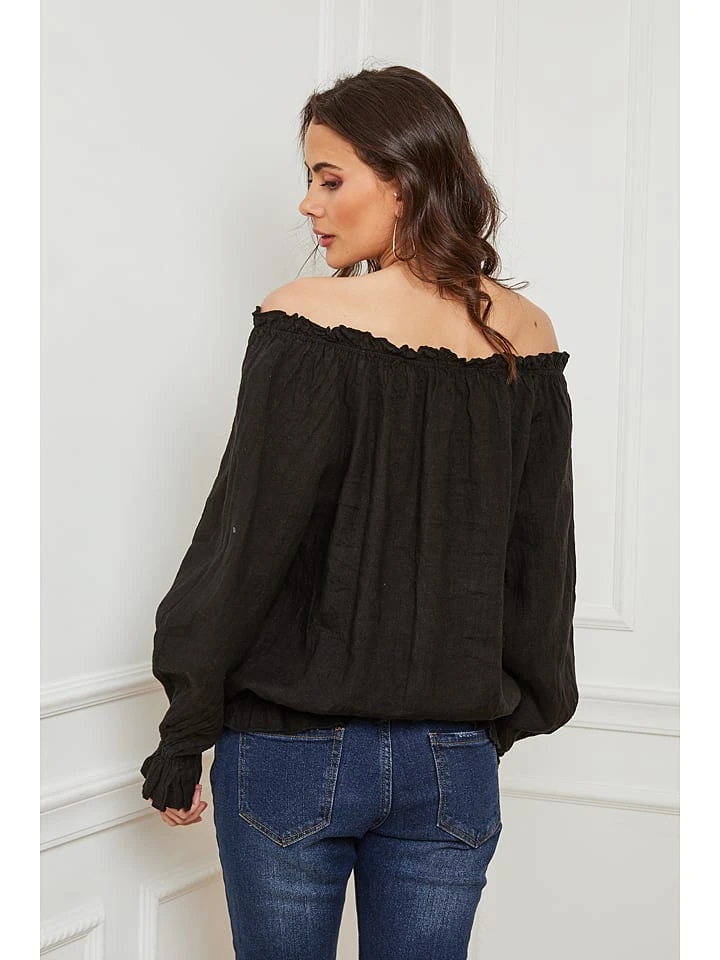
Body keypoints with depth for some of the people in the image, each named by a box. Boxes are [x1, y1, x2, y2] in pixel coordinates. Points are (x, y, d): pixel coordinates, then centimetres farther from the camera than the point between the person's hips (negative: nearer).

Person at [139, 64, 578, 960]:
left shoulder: (306, 322, -13)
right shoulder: (526, 339, 1)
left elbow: (244, 538, -11)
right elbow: (542, 562, 8)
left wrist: (181, 739, -2)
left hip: (296, 751, -3)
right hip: (454, 763, 4)